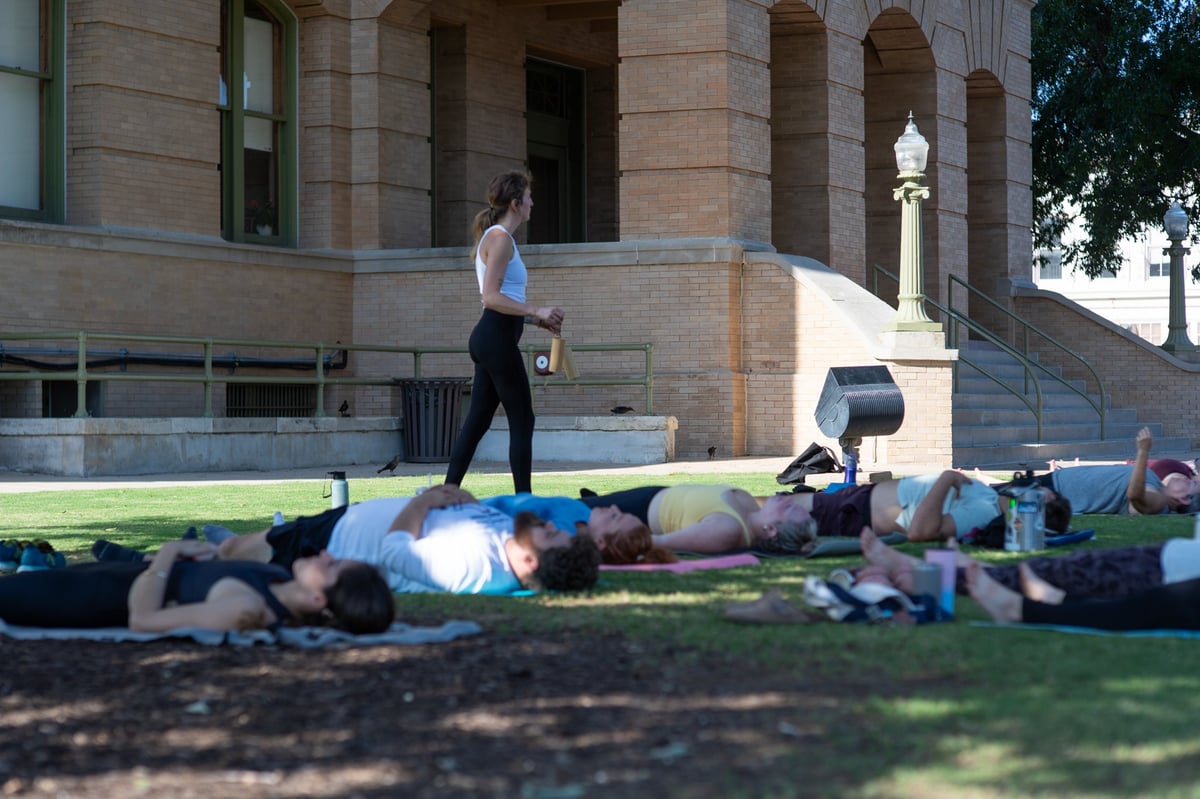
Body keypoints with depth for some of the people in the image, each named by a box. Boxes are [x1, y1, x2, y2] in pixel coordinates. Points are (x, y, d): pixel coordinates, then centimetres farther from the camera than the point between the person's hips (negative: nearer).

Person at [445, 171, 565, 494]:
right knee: (522, 422, -4)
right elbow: (491, 297, -20)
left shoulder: (496, 237, 19)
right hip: (497, 338, -10)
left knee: (477, 421, 9)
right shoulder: (501, 238, -11)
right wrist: (537, 311, -23)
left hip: (491, 338, 10)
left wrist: (538, 318, 17)